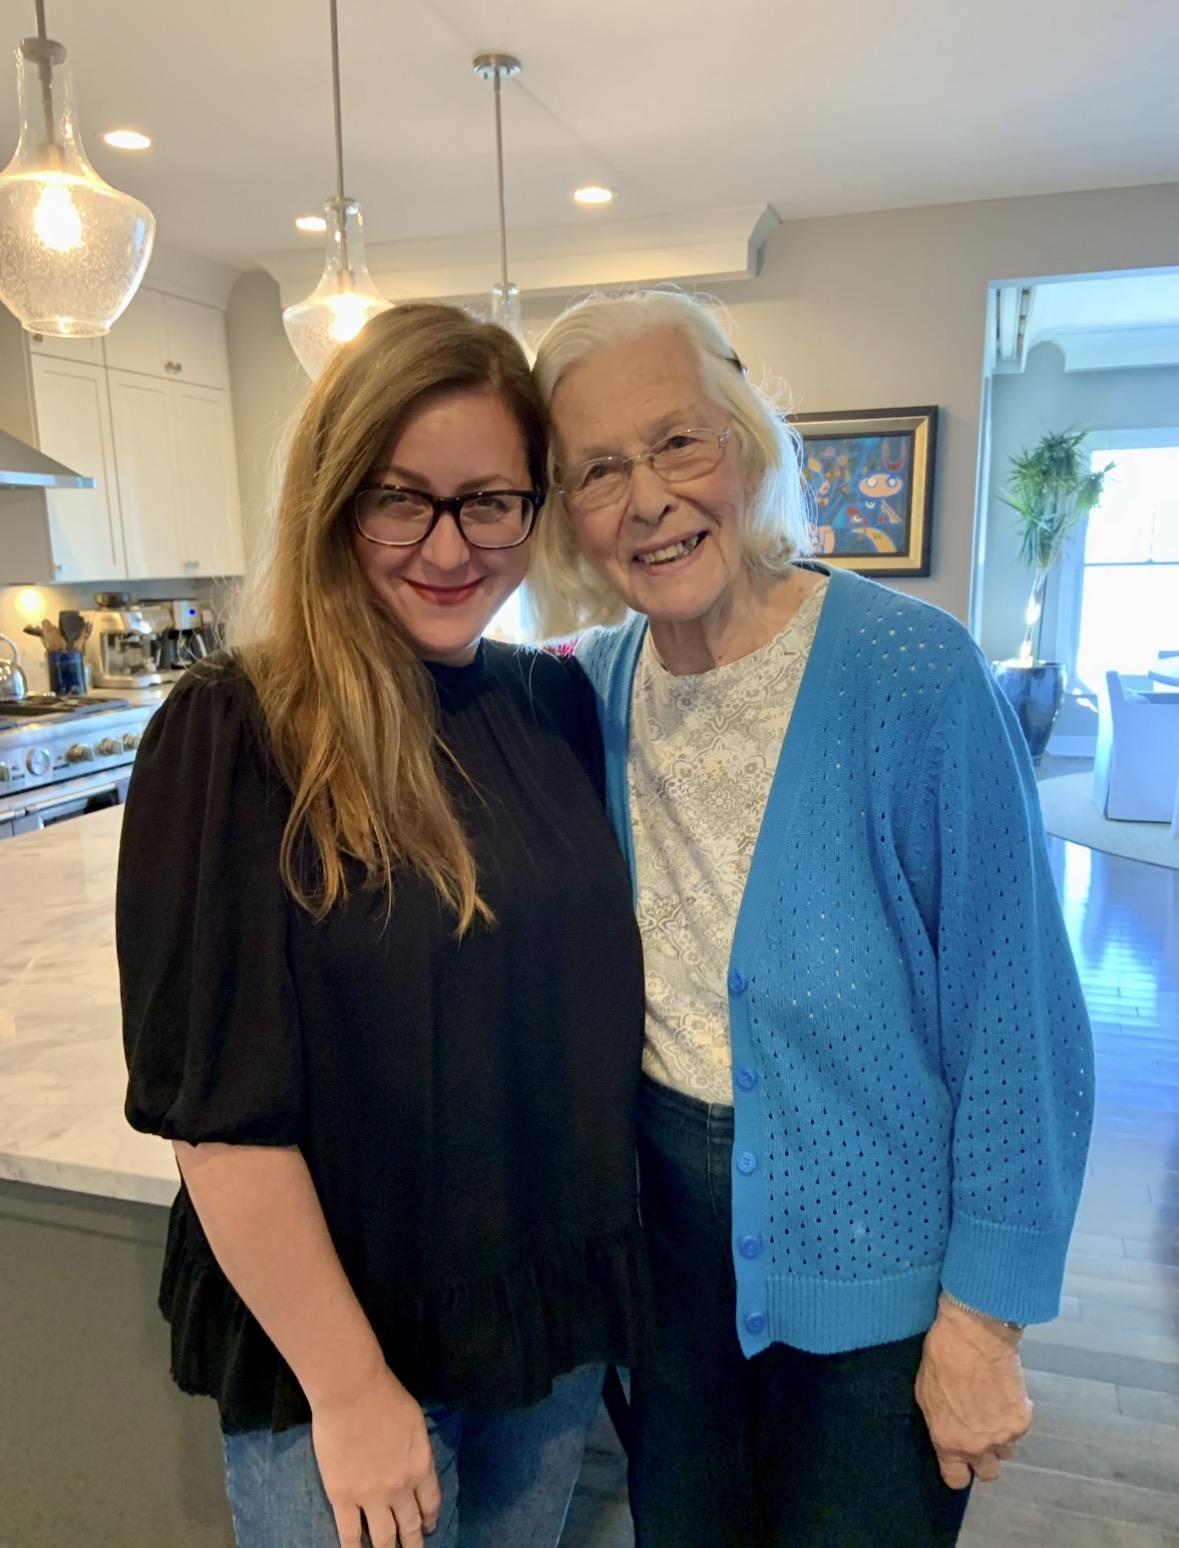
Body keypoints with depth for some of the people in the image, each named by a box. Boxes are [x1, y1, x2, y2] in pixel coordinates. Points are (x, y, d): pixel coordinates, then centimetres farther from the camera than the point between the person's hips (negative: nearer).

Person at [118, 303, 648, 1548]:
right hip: (336, 1351, -4)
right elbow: (219, 1109, -19)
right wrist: (349, 1390, -13)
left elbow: (596, 988, 5)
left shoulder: (560, 708, -4)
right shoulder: (234, 739, -19)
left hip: (559, 1310, 5)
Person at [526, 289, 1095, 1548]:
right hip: (668, 1208, 5)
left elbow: (1021, 1021, -17)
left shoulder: (910, 673, -23)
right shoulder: (595, 683, -6)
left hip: (869, 1248, -4)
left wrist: (984, 1315, -11)